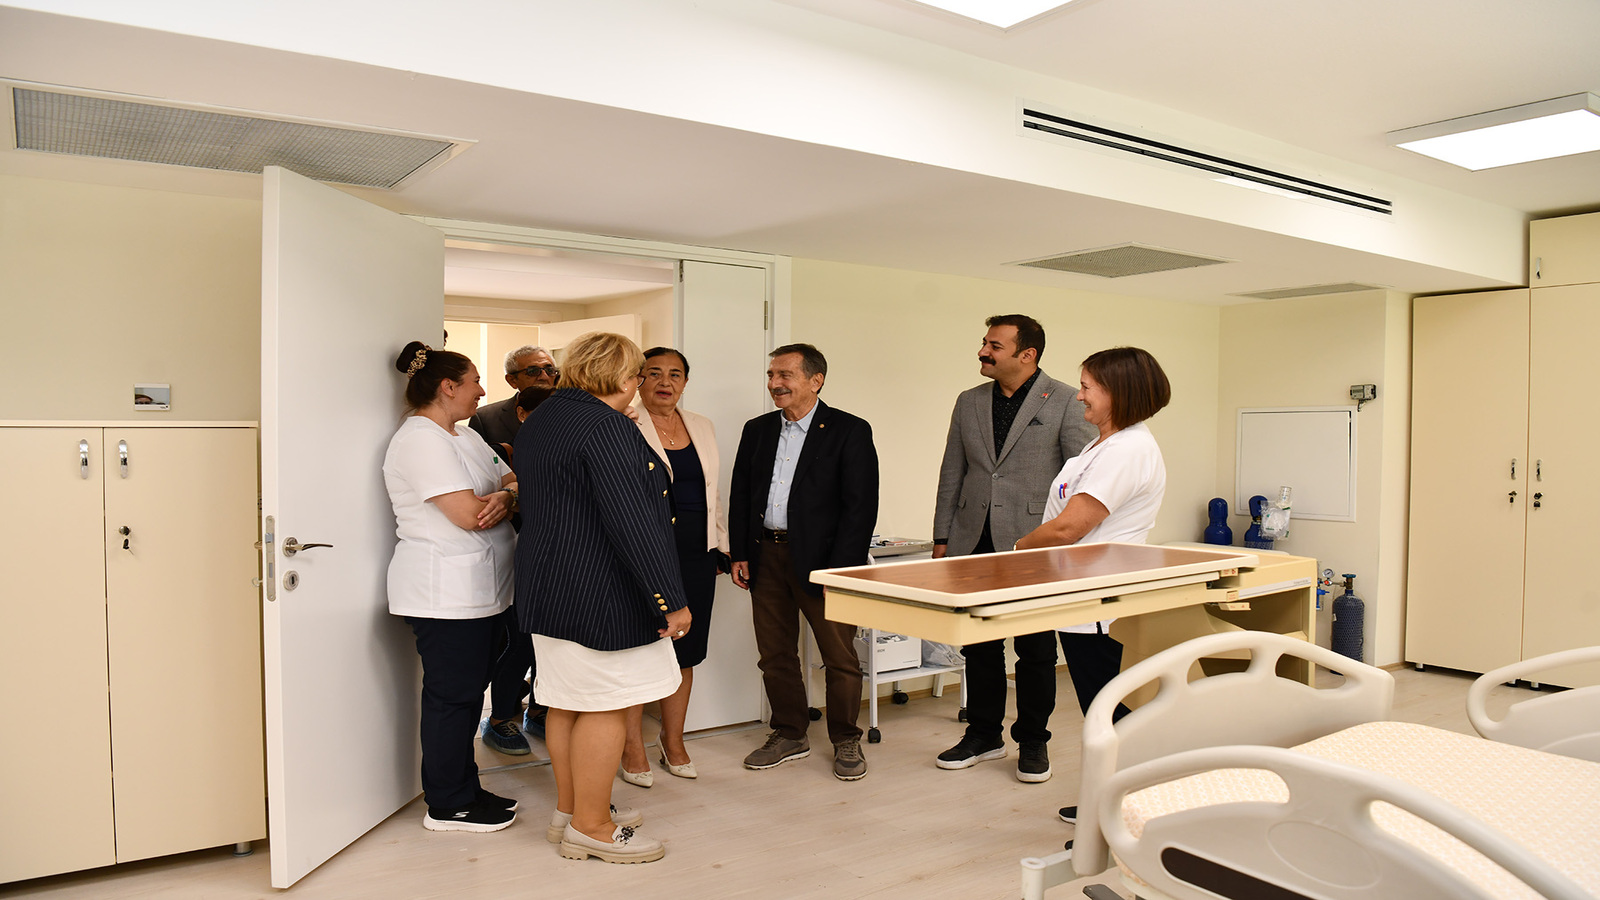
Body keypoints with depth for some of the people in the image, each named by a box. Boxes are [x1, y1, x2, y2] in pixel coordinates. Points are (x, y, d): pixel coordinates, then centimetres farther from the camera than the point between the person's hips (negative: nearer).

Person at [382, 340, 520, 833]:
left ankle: (466, 789, 26)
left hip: (479, 590, 10)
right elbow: (467, 514, -23)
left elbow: (510, 479, 12)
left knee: (468, 691, 15)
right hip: (445, 593, -10)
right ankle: (448, 807, 11)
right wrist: (508, 500, -3)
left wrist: (504, 496, -12)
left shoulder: (464, 436, 17)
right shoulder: (421, 438, -15)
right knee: (451, 695, 0)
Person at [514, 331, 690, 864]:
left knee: (568, 703, 17)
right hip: (599, 592, -10)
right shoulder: (605, 426, -19)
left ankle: (570, 810, 29)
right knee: (605, 707, 0)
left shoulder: (537, 421, 13)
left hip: (549, 587, 10)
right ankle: (591, 828, 10)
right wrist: (670, 598, -21)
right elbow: (633, 522, -23)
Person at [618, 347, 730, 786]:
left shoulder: (702, 428, 14)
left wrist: (721, 548, 16)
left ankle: (673, 742, 26)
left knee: (685, 650, 11)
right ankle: (633, 748, 16)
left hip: (695, 553, 6)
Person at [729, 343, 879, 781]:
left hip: (820, 558, -5)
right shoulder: (757, 430, 11)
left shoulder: (850, 431, -5)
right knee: (775, 654, 12)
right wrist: (740, 554, 6)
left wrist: (839, 568, -16)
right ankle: (789, 735, 28)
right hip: (766, 556, 5)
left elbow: (860, 506, -10)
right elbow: (740, 495, 15)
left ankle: (846, 741, 21)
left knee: (839, 656, 3)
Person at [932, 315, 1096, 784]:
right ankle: (984, 734, 27)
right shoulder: (968, 403, 10)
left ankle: (1033, 741, 23)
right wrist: (942, 538, 10)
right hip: (974, 544, 4)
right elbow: (951, 475, 14)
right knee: (979, 646, 11)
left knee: (1035, 649, 6)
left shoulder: (1065, 402, -3)